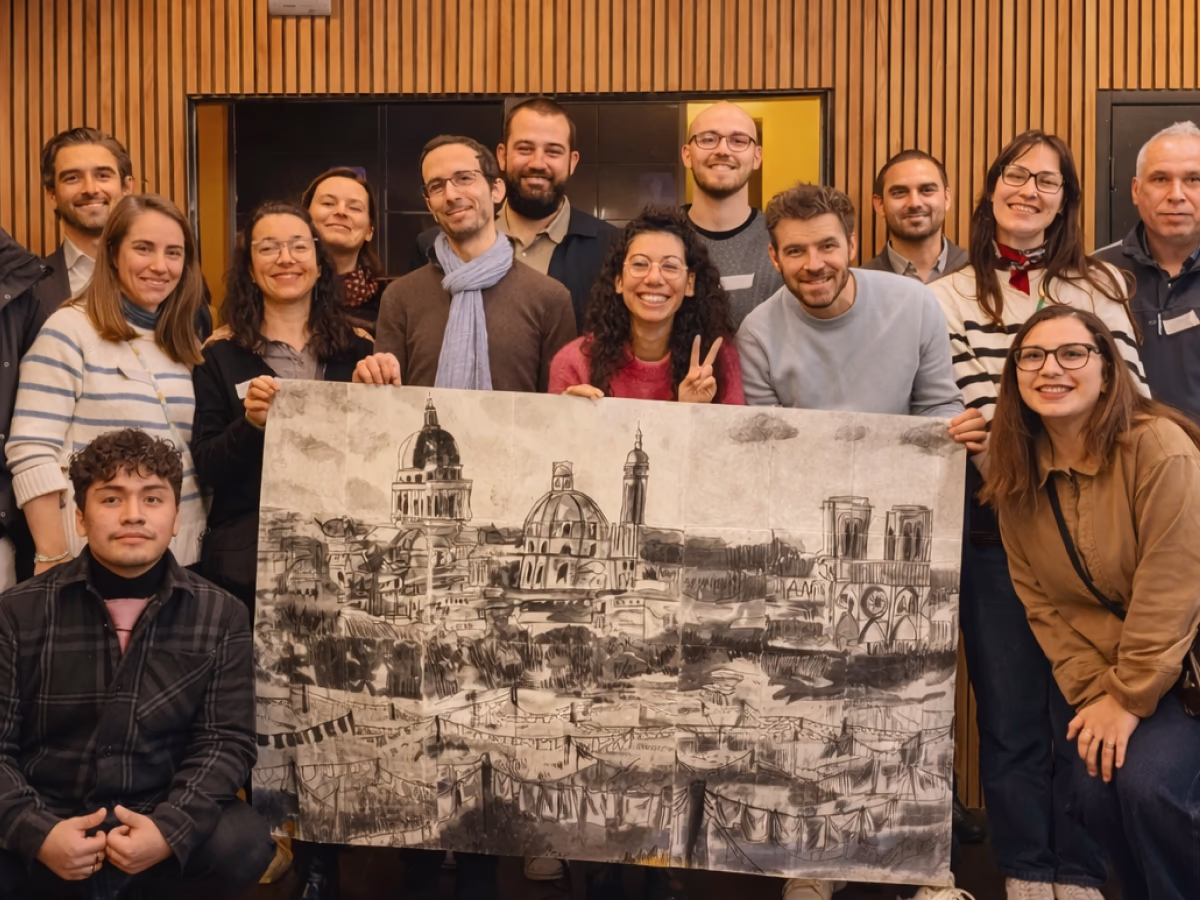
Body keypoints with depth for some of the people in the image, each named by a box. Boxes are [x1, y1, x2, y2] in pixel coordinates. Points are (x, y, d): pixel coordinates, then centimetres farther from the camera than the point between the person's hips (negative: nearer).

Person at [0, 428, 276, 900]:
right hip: (48, 822, -1)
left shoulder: (222, 616, 2)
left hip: (162, 819, 1)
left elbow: (225, 740, -2)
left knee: (243, 842, -29)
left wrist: (170, 828, -20)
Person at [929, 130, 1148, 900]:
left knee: (1084, 708, 4)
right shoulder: (950, 298, 8)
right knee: (1009, 709, 6)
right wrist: (1012, 475, -13)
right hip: (997, 525, 0)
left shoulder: (1102, 286, 10)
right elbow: (966, 410, 1)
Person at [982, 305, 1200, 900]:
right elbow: (1043, 602, -1)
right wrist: (1091, 691, -11)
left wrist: (1131, 698, -18)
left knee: (1148, 783, -23)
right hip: (1109, 668, 5)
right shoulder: (1018, 478, -2)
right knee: (1095, 794, -12)